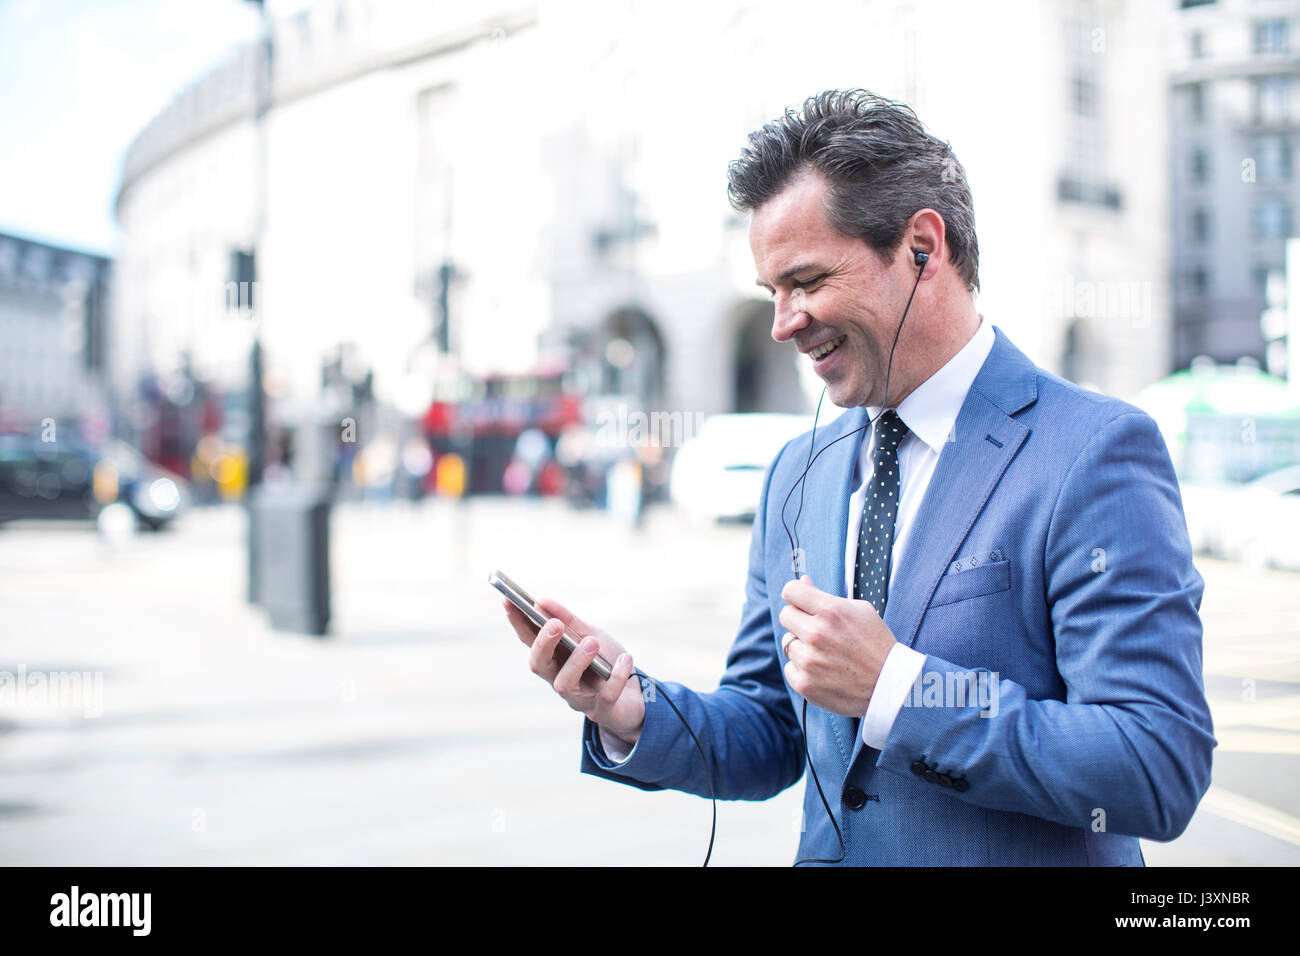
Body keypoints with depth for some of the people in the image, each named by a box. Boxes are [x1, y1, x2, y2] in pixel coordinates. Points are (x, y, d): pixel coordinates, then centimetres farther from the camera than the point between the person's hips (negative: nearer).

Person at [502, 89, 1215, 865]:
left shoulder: (1096, 454, -10)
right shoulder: (796, 475, 8)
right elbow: (771, 741, 12)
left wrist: (894, 687, -19)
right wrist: (633, 716, -5)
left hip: (1023, 859, -4)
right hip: (827, 852, 4)